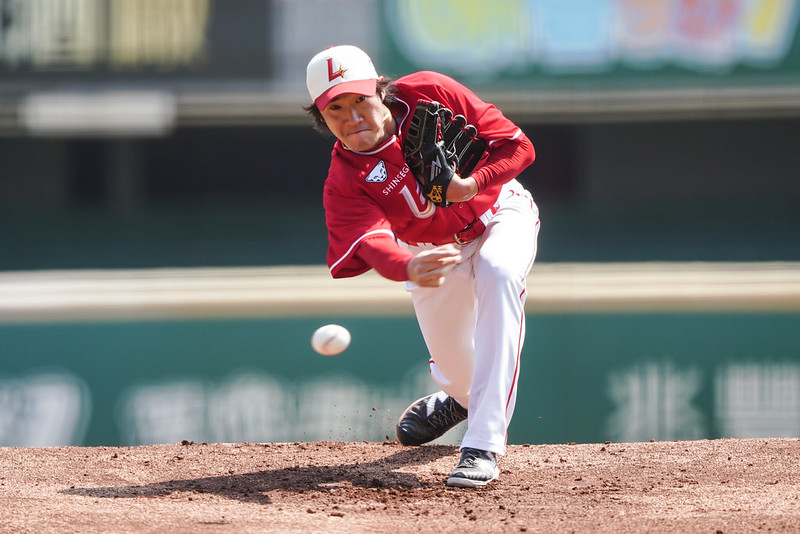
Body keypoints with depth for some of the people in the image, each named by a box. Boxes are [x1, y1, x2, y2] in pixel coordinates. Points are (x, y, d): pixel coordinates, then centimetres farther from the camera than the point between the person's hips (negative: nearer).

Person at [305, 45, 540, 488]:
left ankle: (484, 443, -35)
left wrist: (472, 184, -43)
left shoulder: (431, 94, -26)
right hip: (430, 247, 3)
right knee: (448, 356, 9)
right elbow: (373, 243, -43)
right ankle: (461, 396, 55)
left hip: (498, 214, -3)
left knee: (498, 274, -34)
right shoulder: (344, 180, -24)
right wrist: (408, 268, -66)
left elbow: (517, 147, -24)